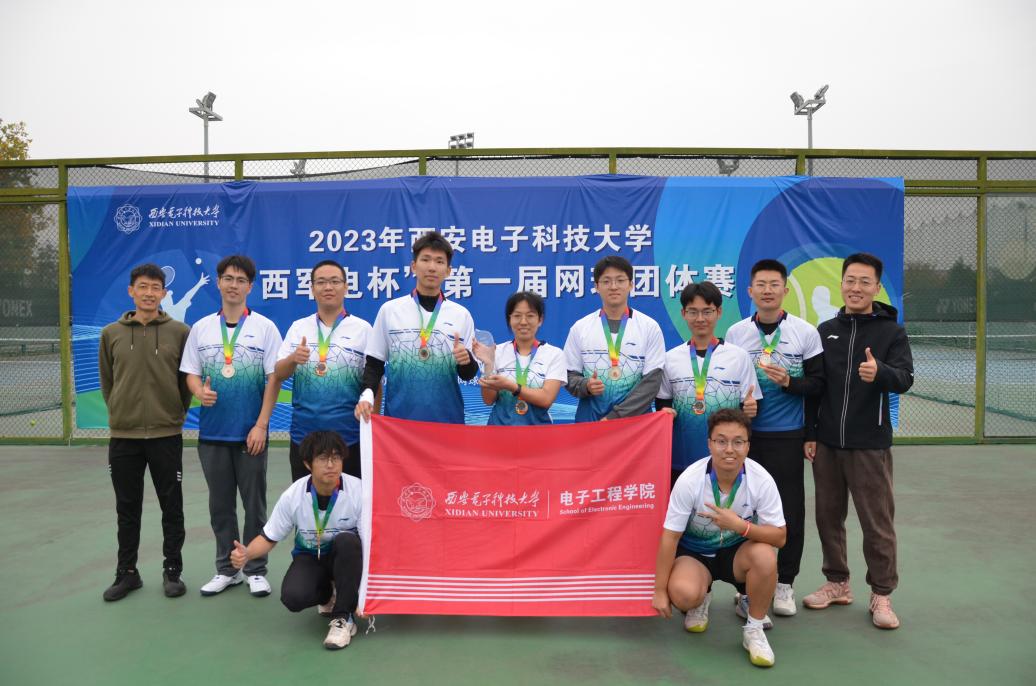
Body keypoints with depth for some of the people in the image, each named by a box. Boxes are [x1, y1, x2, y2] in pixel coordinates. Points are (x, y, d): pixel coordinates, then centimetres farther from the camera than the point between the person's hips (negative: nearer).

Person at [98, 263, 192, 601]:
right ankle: (127, 572, 25)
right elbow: (106, 380, 12)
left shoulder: (180, 332, -2)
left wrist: (176, 414, 2)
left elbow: (189, 379, 4)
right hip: (122, 436, 2)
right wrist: (119, 412, 8)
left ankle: (172, 570, 20)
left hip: (167, 435, -2)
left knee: (172, 507, 7)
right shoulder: (111, 333, 4)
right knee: (127, 509, 12)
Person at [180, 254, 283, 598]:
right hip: (212, 431, 3)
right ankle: (226, 569, 26)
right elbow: (191, 373, 8)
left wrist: (261, 425, -11)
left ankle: (256, 570, 19)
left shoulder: (265, 327, -3)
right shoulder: (201, 328, 6)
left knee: (254, 504, 6)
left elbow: (273, 379, -5)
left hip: (250, 432, -3)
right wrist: (199, 391, -15)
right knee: (220, 504, 12)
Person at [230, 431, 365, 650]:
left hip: (346, 558, -1)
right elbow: (269, 538, -3)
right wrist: (246, 554, -25)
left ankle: (343, 618, -19)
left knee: (347, 541, -37)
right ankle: (327, 595, 9)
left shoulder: (358, 491, -23)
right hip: (309, 556, 2)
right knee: (293, 596, -30)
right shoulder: (292, 496, -17)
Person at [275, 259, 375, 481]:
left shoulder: (362, 329, 0)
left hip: (349, 436, -3)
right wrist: (293, 359, -15)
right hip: (303, 435, 3)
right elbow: (278, 375, 6)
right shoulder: (298, 327, 9)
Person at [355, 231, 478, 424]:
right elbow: (373, 364, 6)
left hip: (447, 418, 1)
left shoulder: (461, 315, 5)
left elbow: (468, 375, 7)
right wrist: (366, 395, -11)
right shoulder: (389, 310, 4)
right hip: (399, 417, 0)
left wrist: (466, 360, -15)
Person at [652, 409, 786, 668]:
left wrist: (741, 526, -35)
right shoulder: (689, 480, -23)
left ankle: (754, 630, -6)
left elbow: (779, 537, -15)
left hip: (738, 550, 1)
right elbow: (670, 537, -16)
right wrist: (659, 591, -12)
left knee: (765, 556, -32)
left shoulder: (761, 480, -19)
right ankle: (700, 602, 11)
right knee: (683, 593, -31)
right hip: (694, 552, -1)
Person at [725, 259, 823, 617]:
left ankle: (785, 583, 20)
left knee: (790, 509, 4)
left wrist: (789, 382, -18)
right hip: (746, 434, 1)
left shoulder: (806, 332, 0)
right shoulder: (735, 333, 5)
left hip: (787, 436, -1)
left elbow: (818, 382, -1)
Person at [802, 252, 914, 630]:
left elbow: (905, 379, -14)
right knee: (828, 516, 12)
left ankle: (882, 594, 18)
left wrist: (880, 372, -37)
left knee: (878, 522, 3)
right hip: (826, 443, 4)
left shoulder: (892, 331, -2)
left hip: (869, 444, -3)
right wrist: (808, 434, 5)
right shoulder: (825, 330, 7)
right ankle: (837, 583, 27)